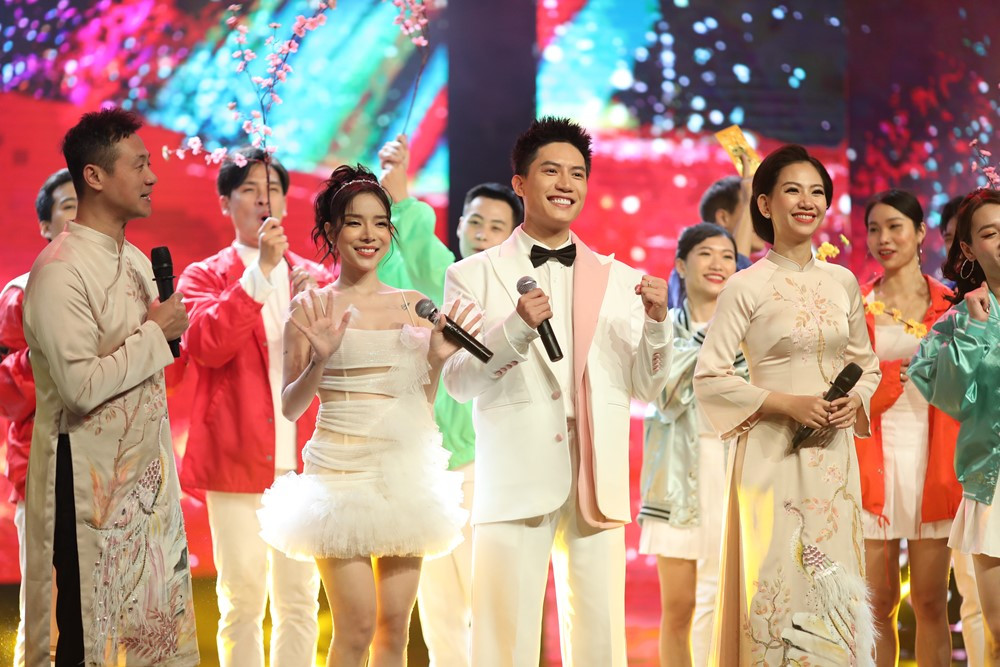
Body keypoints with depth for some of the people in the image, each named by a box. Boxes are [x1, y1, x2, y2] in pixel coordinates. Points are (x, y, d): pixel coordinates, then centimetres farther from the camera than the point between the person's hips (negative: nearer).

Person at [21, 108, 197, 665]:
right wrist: (157, 333, -16)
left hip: (147, 469, 8)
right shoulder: (60, 270, -17)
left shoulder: (138, 260, 10)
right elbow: (81, 385, -25)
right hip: (89, 480, -8)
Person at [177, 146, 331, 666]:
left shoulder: (314, 278, 16)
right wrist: (261, 270, -16)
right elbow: (207, 345, -13)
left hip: (303, 461, 3)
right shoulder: (204, 277, 7)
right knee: (242, 599, -3)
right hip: (237, 461, -3)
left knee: (299, 598, 4)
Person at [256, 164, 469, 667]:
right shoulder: (311, 308, -1)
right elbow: (289, 406, -1)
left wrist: (437, 358, -3)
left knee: (395, 626, 5)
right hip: (342, 469, -4)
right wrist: (319, 360, -17)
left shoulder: (415, 305, 9)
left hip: (404, 470, 4)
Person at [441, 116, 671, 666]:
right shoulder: (473, 276, 6)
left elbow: (646, 389, 9)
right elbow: (459, 382, -3)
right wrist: (518, 326, -17)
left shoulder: (618, 280, 13)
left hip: (596, 487, 3)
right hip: (516, 483, -2)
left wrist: (656, 320, -8)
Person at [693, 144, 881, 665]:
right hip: (773, 453, -4)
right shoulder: (747, 287, -5)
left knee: (835, 591, 5)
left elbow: (867, 364, 18)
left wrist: (856, 400, -3)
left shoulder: (843, 283, 9)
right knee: (777, 586, -4)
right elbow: (708, 378, -8)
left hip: (833, 456, 4)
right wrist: (787, 403, -15)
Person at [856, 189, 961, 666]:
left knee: (931, 602, 2)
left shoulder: (949, 306, 7)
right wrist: (891, 376, -12)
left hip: (931, 460, 0)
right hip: (874, 460, 0)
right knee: (879, 603, 2)